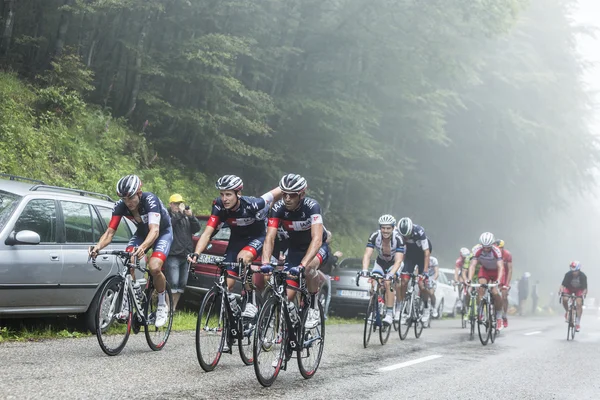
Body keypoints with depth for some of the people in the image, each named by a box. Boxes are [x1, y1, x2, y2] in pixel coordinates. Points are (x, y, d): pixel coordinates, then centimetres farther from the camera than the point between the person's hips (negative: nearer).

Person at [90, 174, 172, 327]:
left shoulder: (150, 200, -35)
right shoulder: (120, 206, -21)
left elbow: (154, 230, -46)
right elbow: (110, 232, -24)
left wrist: (142, 247, -65)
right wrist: (98, 246, -45)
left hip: (163, 232, -4)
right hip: (142, 233, 5)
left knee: (154, 268, -28)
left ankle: (162, 305, -5)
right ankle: (127, 304, -7)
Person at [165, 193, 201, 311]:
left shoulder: (186, 216, 17)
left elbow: (197, 228, 5)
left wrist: (191, 216, -9)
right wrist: (179, 213, -20)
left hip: (186, 255, 6)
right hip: (173, 255, -6)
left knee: (182, 284, 8)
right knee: (173, 283, -14)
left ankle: (174, 307, 19)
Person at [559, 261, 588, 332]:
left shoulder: (583, 276, -27)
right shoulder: (568, 274, -27)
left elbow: (585, 288, -27)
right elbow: (563, 285, -31)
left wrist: (584, 293, -49)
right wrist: (561, 290, -52)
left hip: (579, 289, 0)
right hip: (569, 288, 0)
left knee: (579, 304, -18)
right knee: (564, 299, -27)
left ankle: (578, 323, -11)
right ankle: (567, 311, 4)